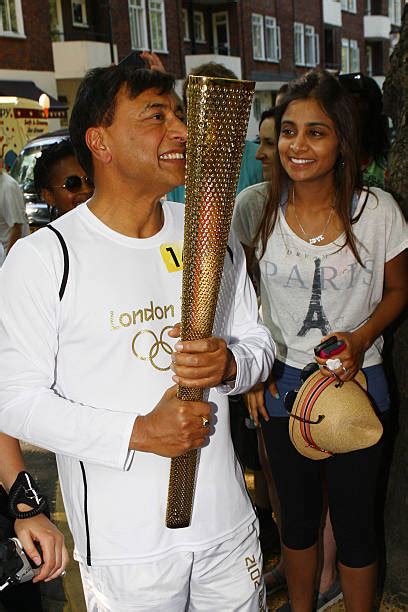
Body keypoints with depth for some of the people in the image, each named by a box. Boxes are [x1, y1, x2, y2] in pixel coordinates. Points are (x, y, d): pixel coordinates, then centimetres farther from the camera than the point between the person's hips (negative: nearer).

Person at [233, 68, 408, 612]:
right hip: (281, 383, 2)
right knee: (297, 516, 20)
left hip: (357, 383, -2)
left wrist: (360, 340, -17)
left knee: (354, 522, 10)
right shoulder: (258, 210, -6)